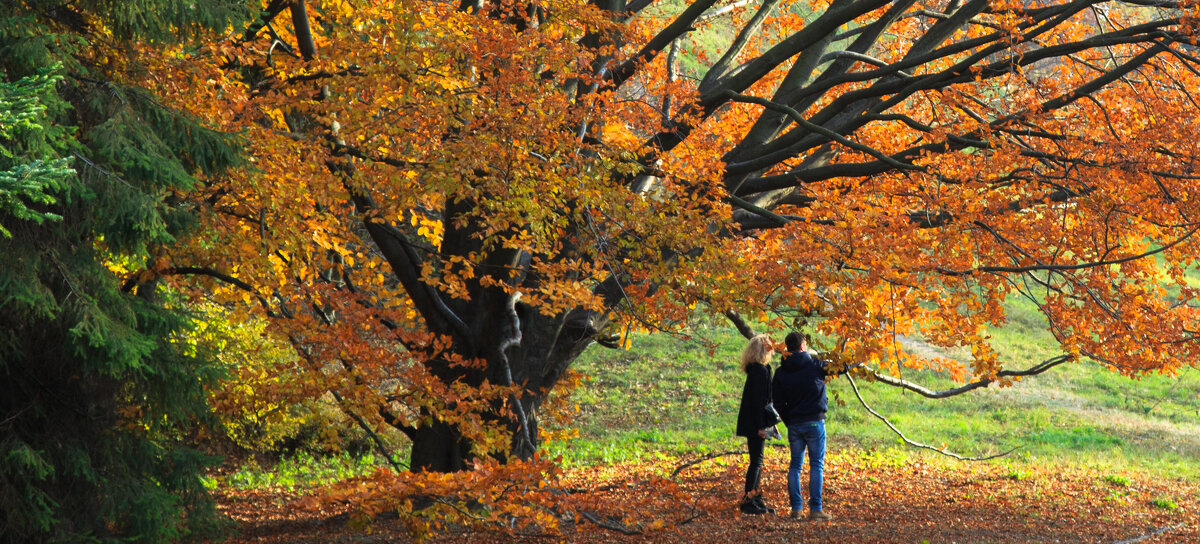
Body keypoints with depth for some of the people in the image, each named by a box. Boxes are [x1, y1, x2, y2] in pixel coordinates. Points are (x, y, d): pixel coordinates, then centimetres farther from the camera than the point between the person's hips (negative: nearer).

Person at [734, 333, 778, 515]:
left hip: (754, 423, 10)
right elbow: (758, 399, -20)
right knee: (756, 461, -7)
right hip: (755, 422, -10)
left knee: (757, 461, 14)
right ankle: (748, 502, -5)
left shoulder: (758, 369, 15)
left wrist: (770, 423, 22)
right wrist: (761, 425, -21)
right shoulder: (759, 370, -16)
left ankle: (755, 499, 20)